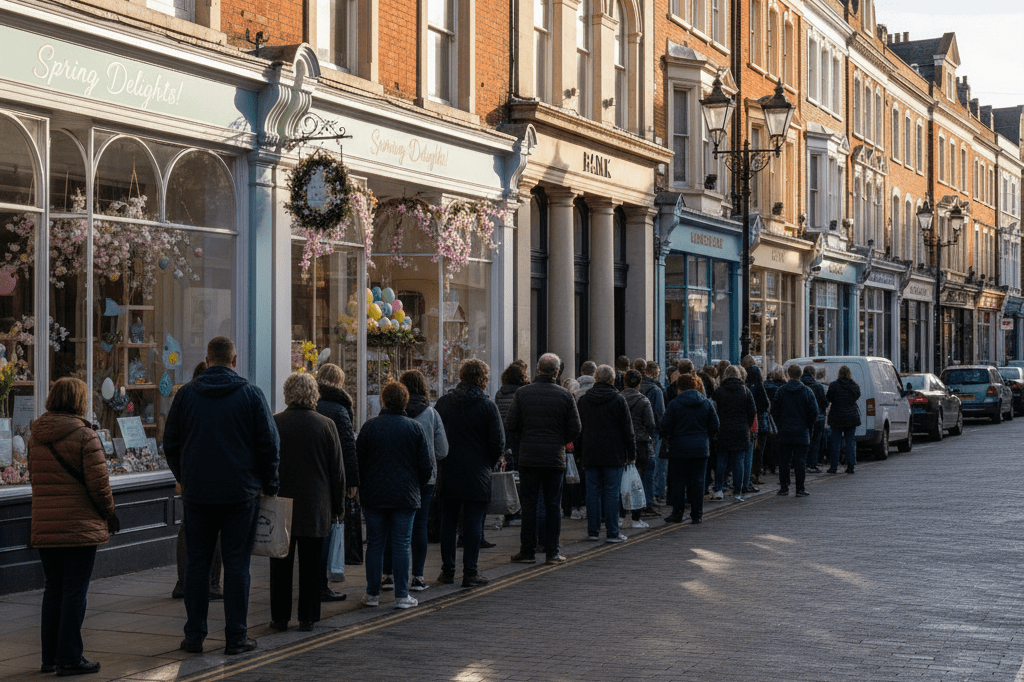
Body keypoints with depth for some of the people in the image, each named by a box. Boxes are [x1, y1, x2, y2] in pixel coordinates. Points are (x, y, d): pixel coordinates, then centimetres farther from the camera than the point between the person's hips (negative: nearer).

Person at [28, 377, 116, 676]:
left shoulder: (35, 437, 8)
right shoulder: (85, 437, -12)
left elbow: (34, 477, 15)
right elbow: (98, 484, -13)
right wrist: (109, 514, 2)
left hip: (44, 526, 6)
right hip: (79, 527, -6)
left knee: (53, 590, 15)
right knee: (75, 592, 0)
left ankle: (49, 657, 20)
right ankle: (69, 659, 3)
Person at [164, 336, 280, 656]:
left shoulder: (186, 394, 3)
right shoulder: (251, 394, -3)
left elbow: (170, 443, 9)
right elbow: (269, 443, -2)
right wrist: (269, 484, 9)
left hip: (197, 493, 2)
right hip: (241, 494, -2)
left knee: (197, 562, 9)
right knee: (236, 563, 2)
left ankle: (194, 635, 10)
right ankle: (236, 638, 4)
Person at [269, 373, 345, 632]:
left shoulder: (272, 424, -5)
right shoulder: (326, 426, -5)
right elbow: (337, 471, 0)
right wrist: (338, 506, 10)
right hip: (315, 509, 0)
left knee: (281, 564, 9)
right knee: (311, 565, 6)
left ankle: (280, 617, 13)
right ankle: (307, 618, 9)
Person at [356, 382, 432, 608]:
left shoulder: (370, 426, -1)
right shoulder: (415, 428, -1)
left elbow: (358, 461, 3)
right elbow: (425, 465, 1)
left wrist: (363, 487, 16)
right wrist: (417, 487, 16)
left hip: (373, 496, 1)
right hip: (405, 496, 0)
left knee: (374, 543, 8)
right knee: (401, 544, 3)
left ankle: (372, 594, 11)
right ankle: (401, 595, 3)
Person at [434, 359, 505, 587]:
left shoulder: (443, 402, 2)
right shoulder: (487, 406, -7)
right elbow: (498, 442, -8)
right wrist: (489, 464, 9)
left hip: (448, 472, 3)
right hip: (477, 474, -3)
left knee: (448, 521, 11)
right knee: (473, 524, 2)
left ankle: (448, 571, 15)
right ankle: (470, 573, 2)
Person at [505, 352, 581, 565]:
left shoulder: (522, 393, -2)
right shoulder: (565, 395, -2)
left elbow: (512, 425, -2)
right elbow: (574, 430, -1)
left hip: (528, 457, 0)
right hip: (555, 458, 0)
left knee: (529, 504, 5)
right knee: (553, 504, 6)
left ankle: (527, 551, 7)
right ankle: (552, 552, 8)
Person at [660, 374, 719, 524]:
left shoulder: (674, 403, -6)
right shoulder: (707, 403, 3)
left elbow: (665, 427, -6)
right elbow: (714, 426, 7)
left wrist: (667, 439, 14)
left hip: (679, 449, -2)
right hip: (700, 449, 2)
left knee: (678, 481, 6)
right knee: (698, 481, 6)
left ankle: (677, 513, 8)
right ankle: (696, 515, 7)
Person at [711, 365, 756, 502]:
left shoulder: (718, 391, -3)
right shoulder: (746, 391, 1)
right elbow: (752, 411, 1)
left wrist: (716, 428, 8)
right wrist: (747, 427, 12)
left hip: (722, 431, 0)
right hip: (741, 433, 0)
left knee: (720, 461, 8)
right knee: (739, 462, 3)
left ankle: (718, 490, 6)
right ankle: (737, 492, 2)